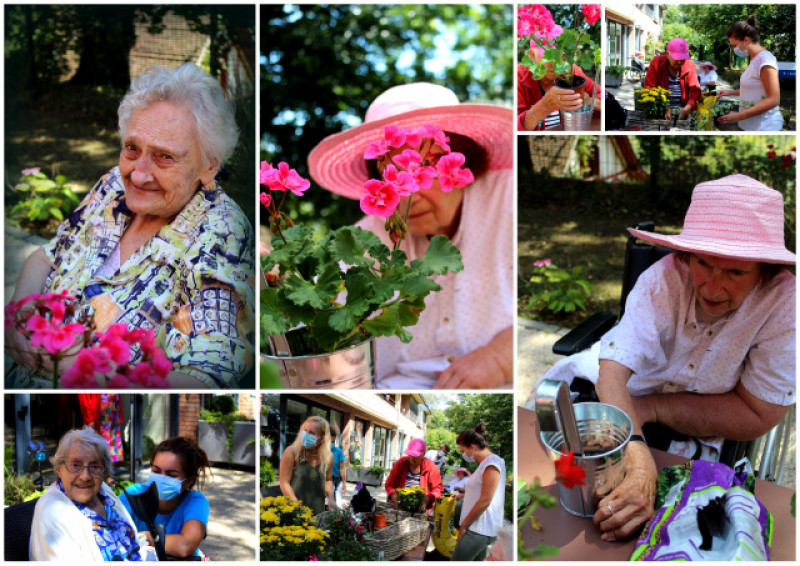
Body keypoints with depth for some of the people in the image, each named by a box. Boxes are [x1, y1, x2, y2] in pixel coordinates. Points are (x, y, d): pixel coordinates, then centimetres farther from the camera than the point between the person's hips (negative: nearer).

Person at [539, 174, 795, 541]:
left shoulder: (784, 302, -27)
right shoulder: (663, 280, -27)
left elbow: (756, 416, -20)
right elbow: (613, 373, -37)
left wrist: (653, 408, -23)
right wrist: (638, 459, -56)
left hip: (693, 433, -1)